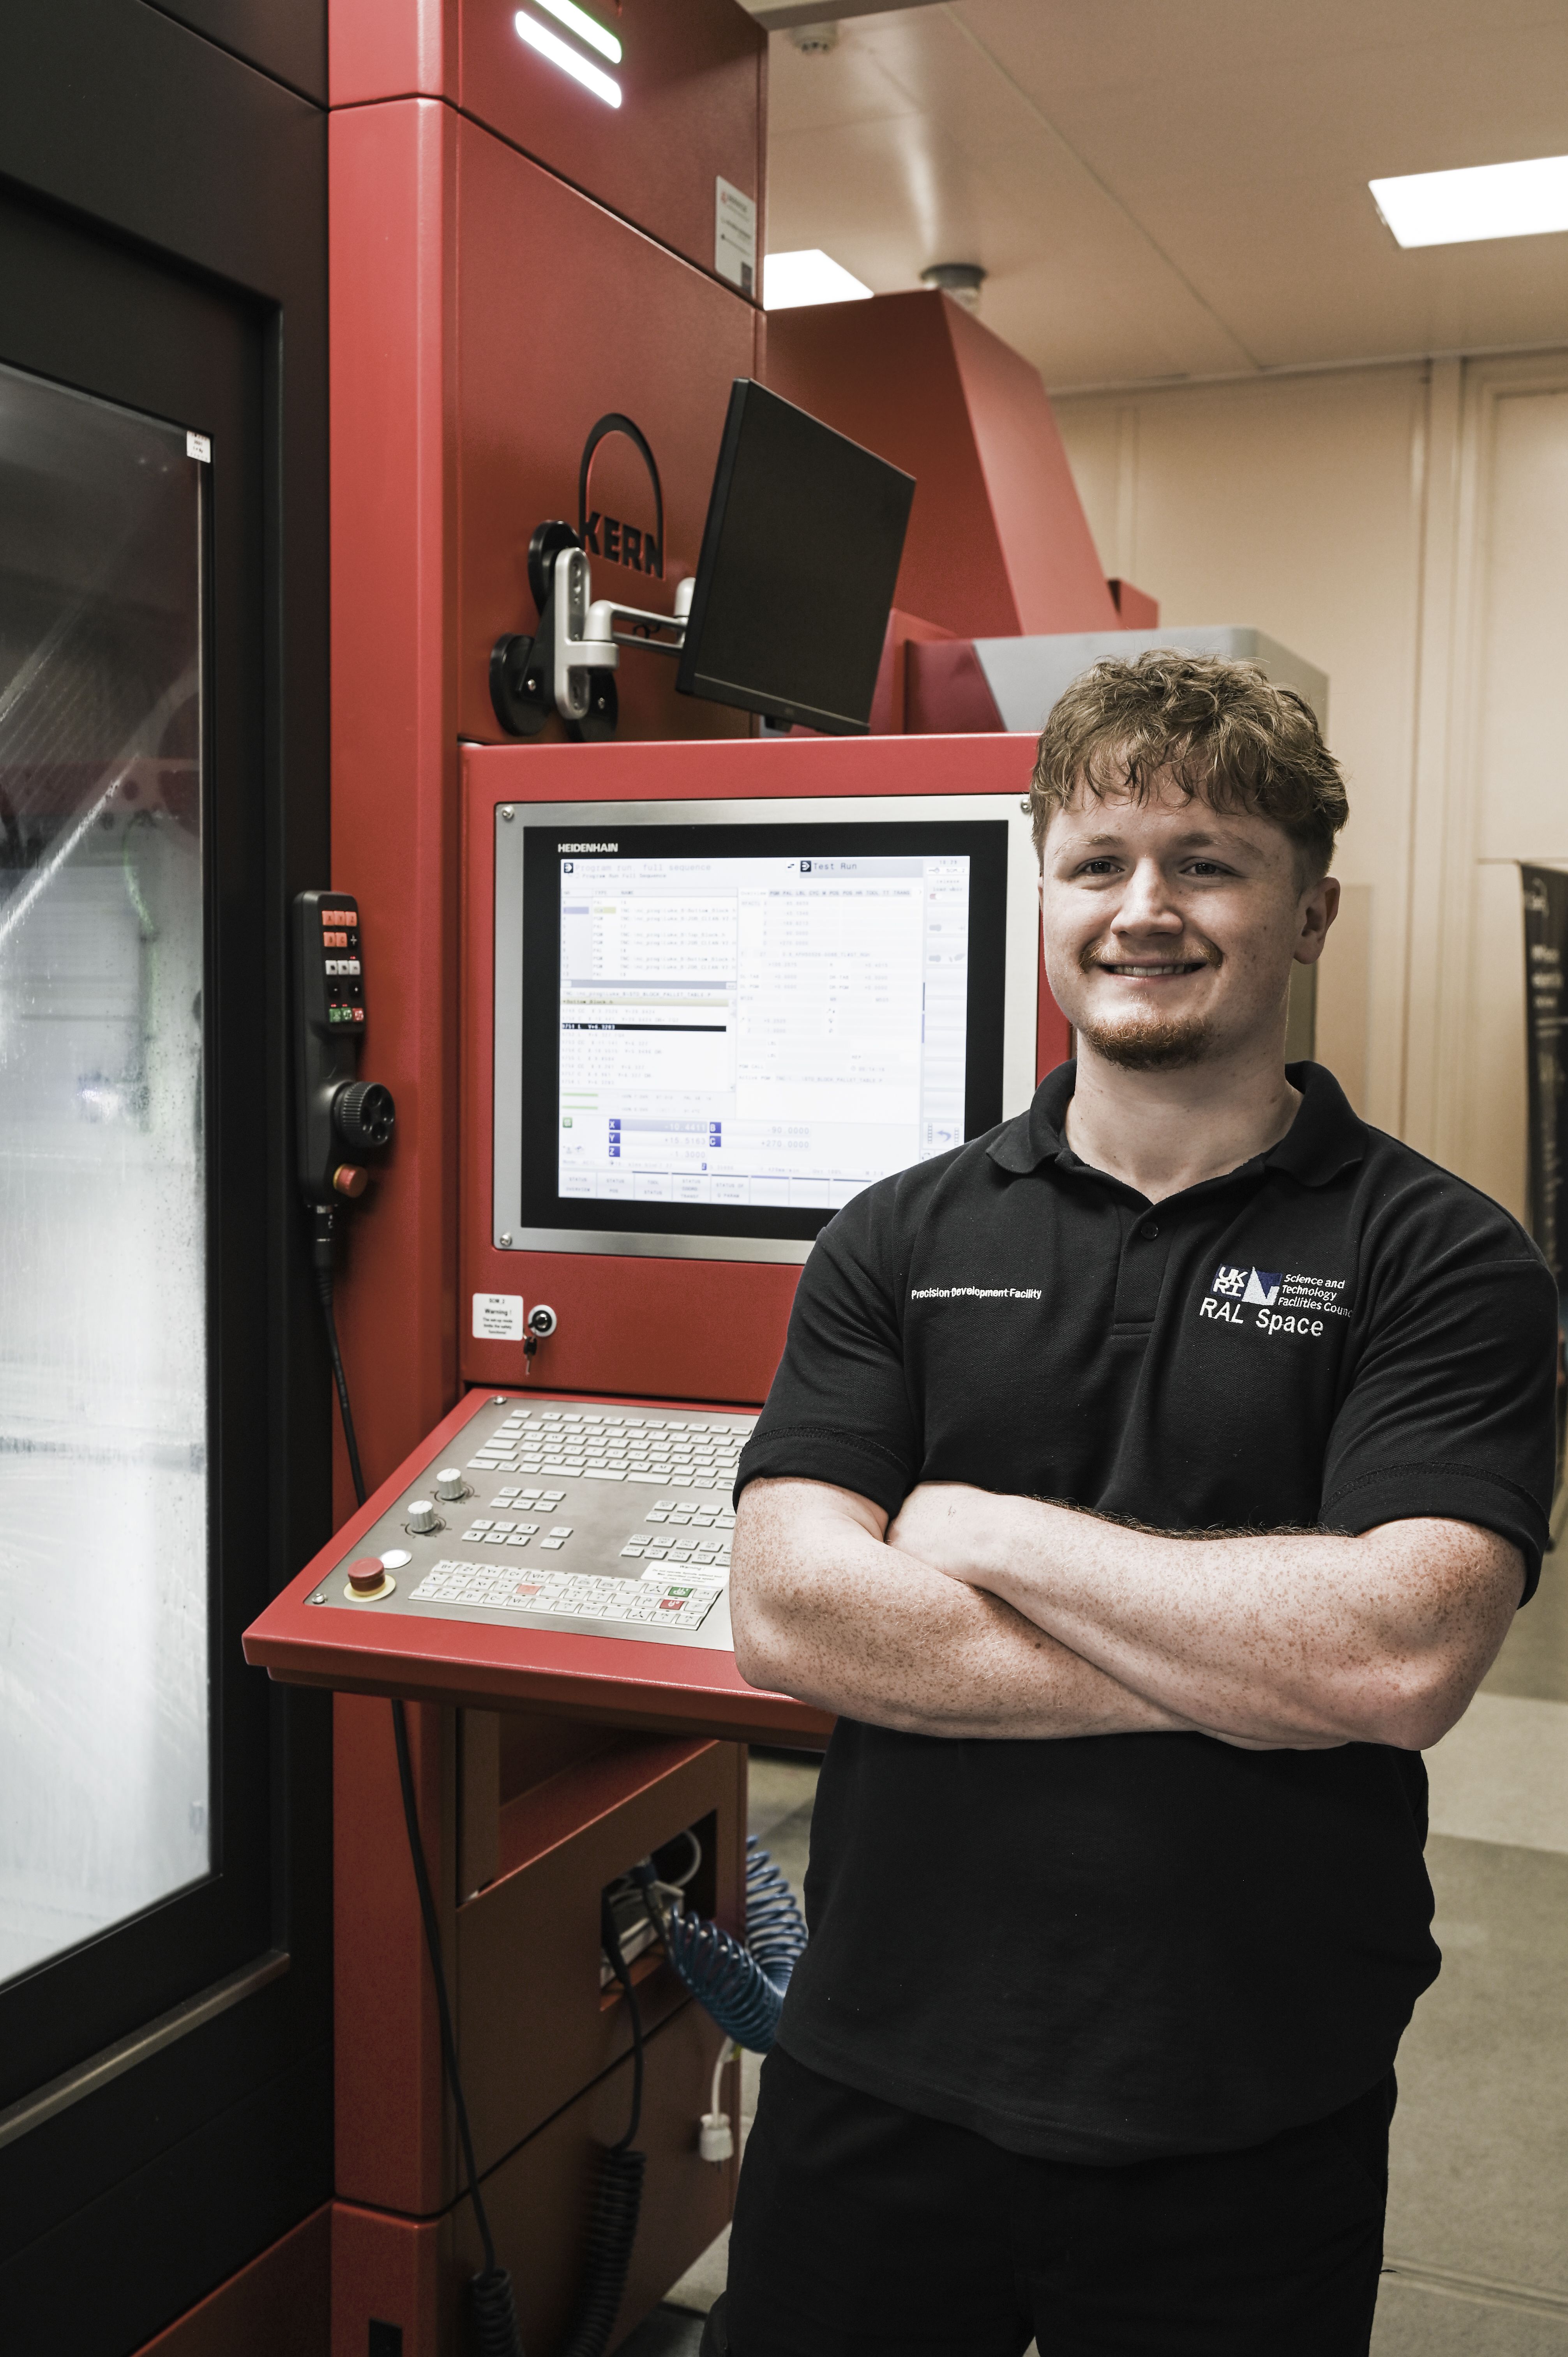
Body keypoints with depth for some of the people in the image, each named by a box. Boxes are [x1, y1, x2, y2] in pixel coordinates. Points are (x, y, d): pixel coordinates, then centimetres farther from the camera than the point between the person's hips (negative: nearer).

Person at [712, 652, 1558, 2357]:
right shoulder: (902, 1242, 0)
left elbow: (1400, 1657, -20)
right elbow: (789, 1619, -11)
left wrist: (989, 1532, -12)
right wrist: (1253, 1664, -16)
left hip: (1247, 2143, -1)